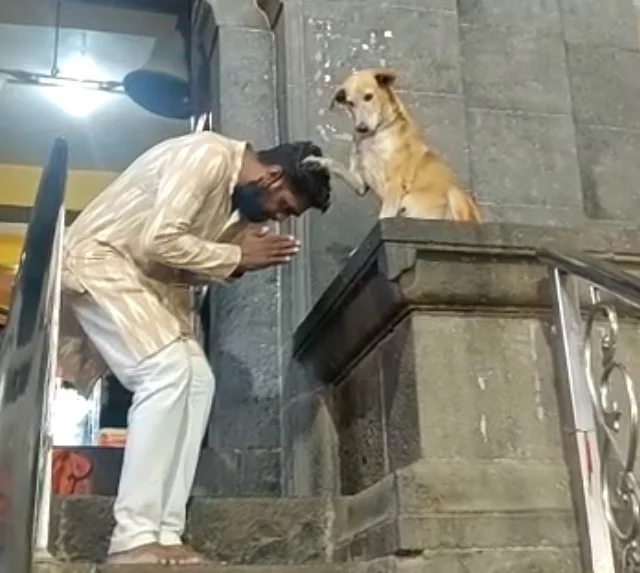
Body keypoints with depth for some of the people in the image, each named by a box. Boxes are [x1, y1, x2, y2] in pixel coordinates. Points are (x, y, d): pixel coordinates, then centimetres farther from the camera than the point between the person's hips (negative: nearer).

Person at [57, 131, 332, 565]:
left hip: (150, 277, 10)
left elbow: (186, 264, 8)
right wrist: (237, 257, -17)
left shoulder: (241, 194, 8)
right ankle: (135, 537, -21)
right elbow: (159, 240, -28)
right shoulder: (207, 157, -20)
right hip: (99, 261, -10)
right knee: (167, 372, -24)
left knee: (197, 381, -4)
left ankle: (164, 532, -5)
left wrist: (245, 259, -8)